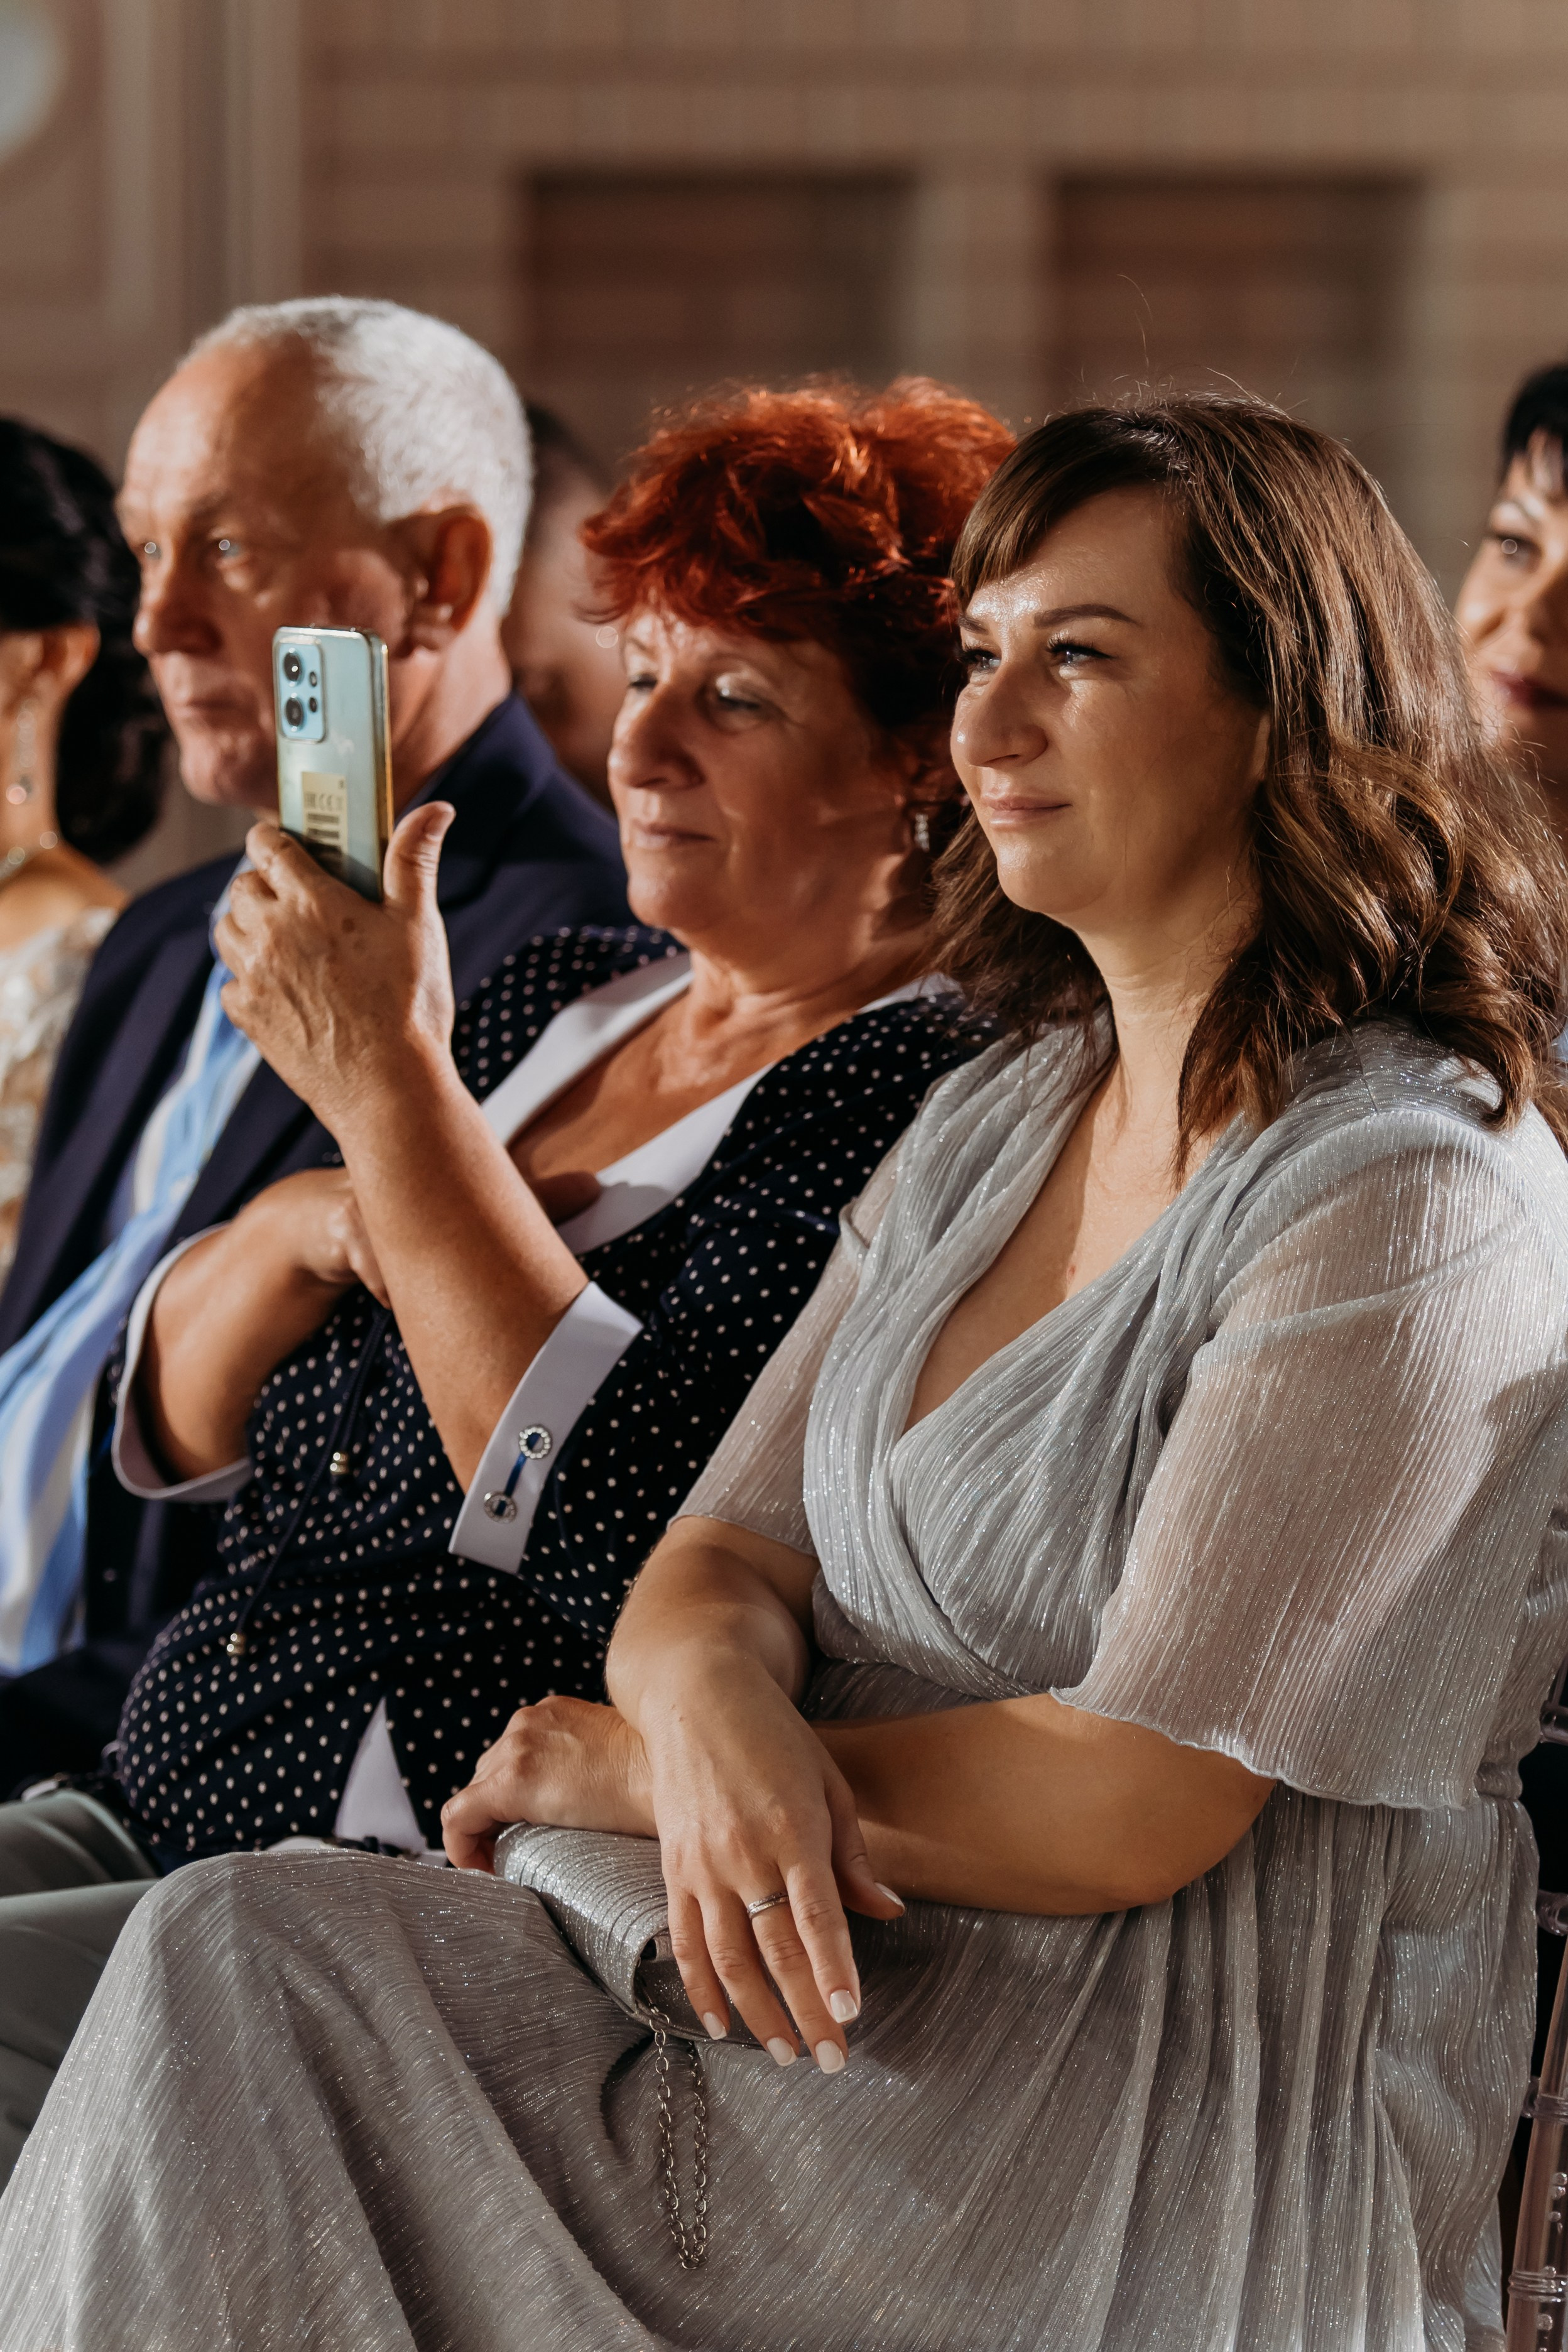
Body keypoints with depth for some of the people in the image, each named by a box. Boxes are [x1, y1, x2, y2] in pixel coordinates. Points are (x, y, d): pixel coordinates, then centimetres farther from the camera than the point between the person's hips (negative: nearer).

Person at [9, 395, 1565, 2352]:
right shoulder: (999, 1118, 15)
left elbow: (1131, 1807, -18)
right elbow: (723, 1559, 10)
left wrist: (614, 1762, -7)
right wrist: (709, 1702, -16)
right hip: (848, 1983, 8)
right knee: (238, 1955, -17)